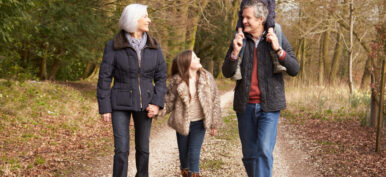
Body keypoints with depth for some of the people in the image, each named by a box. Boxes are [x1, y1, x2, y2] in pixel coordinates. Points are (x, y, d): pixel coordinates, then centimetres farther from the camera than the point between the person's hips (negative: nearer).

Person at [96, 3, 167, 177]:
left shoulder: (154, 46, 1)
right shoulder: (113, 46, -9)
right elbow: (104, 78, -6)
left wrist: (157, 103, -8)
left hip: (144, 104, 3)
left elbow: (161, 77, 4)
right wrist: (104, 108, -9)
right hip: (121, 104, -3)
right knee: (121, 150, -8)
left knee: (143, 148, 11)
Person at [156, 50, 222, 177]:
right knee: (183, 154, 13)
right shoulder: (176, 81, -9)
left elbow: (215, 100, 1)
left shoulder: (207, 78, -5)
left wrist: (215, 124, 1)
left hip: (199, 123, 0)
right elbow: (169, 102, -3)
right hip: (182, 124, 0)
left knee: (194, 155, -5)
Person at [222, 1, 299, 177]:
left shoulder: (278, 38, -1)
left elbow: (294, 69, -5)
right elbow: (226, 72, 3)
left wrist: (278, 49, -18)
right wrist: (235, 51, -14)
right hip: (245, 106, 3)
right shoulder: (239, 40, 5)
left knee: (264, 151, -15)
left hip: (268, 105, -3)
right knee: (249, 154, 9)